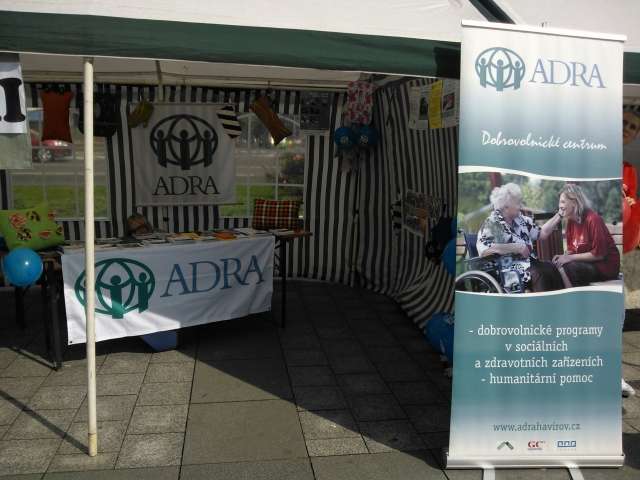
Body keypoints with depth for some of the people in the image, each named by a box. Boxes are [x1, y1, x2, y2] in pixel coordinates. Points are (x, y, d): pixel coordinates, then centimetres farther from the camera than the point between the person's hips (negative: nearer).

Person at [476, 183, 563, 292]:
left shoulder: (520, 220, 14)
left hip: (528, 263, 7)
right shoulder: (491, 224, -9)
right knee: (540, 274, -30)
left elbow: (542, 233, 22)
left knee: (552, 269, -22)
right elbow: (483, 250, -26)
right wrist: (516, 247, -21)